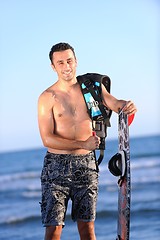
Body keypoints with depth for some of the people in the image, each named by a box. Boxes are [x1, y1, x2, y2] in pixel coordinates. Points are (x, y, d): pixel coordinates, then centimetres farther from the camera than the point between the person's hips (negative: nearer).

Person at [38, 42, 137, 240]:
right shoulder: (47, 98, -6)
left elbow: (114, 103, -5)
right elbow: (47, 139, -12)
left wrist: (126, 105, -30)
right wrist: (83, 144, -20)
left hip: (86, 165, 3)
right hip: (57, 166, -3)